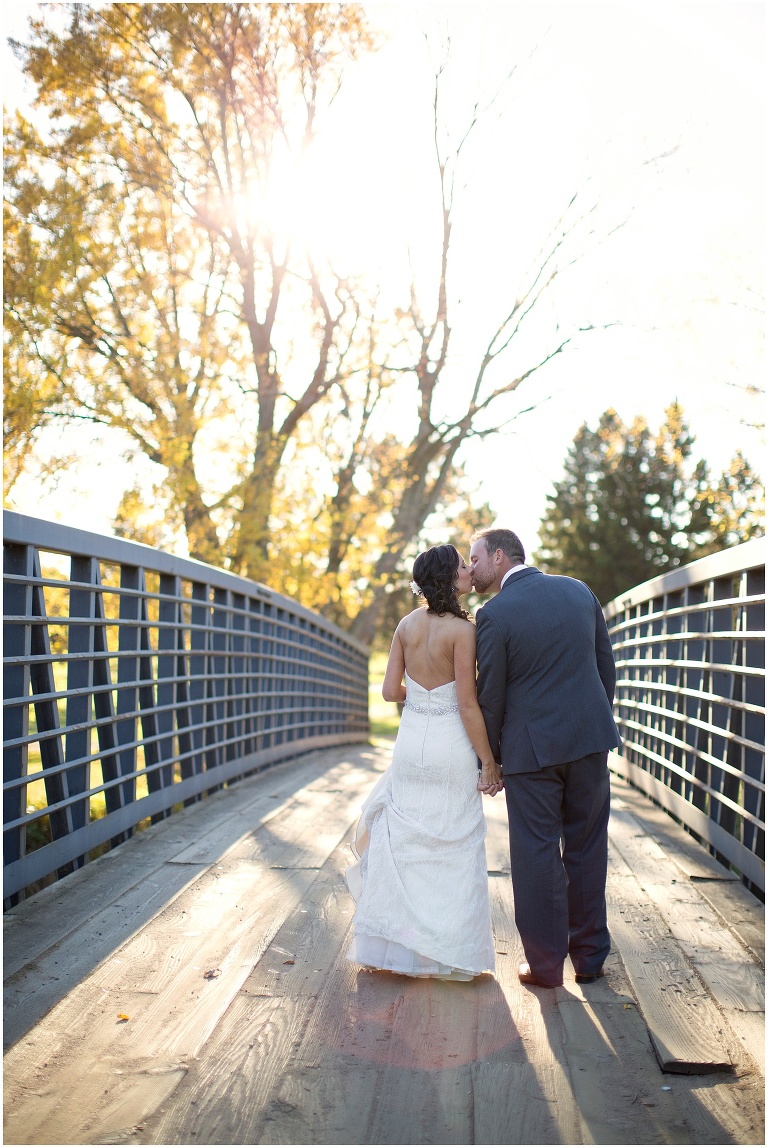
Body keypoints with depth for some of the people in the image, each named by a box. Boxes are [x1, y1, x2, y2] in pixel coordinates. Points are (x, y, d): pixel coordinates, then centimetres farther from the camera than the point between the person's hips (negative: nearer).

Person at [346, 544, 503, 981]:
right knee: (452, 849, 7)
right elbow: (468, 705, -16)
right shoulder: (462, 629, -15)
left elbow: (391, 690, 3)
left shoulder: (407, 624, 2)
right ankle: (449, 952, 15)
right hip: (451, 747, -5)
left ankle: (394, 944, 23)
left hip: (411, 741, 5)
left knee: (402, 841, 14)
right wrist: (489, 763, -8)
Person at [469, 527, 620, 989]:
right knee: (587, 847, 14)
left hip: (531, 746, -5)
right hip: (590, 739, 5)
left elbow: (490, 695, -7)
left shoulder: (495, 614, -11)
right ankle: (590, 956, 24)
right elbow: (607, 666, 9)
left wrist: (492, 757, 5)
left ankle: (546, 963, 14)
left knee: (537, 854, 6)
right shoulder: (578, 590, 5)